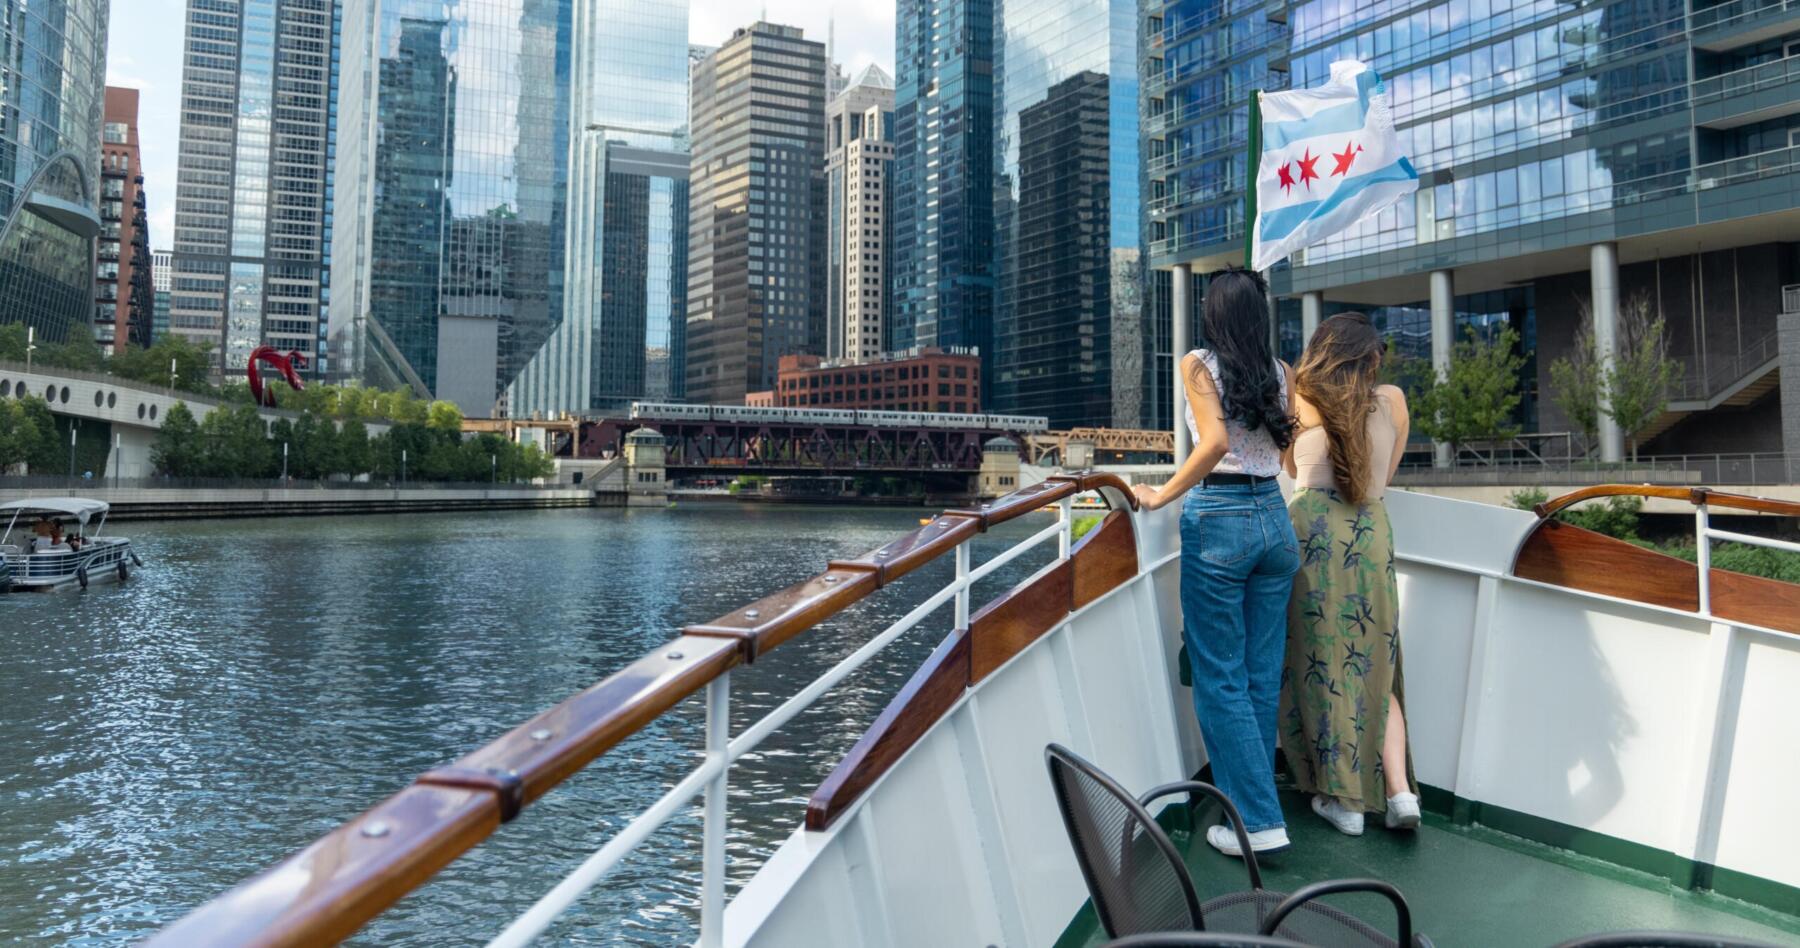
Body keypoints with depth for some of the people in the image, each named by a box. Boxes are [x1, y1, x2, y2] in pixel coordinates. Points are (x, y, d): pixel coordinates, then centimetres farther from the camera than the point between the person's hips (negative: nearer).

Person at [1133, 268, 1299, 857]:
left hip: (1218, 521, -6)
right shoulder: (1281, 373, 8)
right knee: (1263, 675, 12)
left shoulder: (1198, 365, -6)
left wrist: (1163, 496, -13)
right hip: (1274, 520, 6)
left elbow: (1216, 441, -20)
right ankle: (1253, 800, 24)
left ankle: (1258, 821, 3)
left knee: (1220, 679, 2)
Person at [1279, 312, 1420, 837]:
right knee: (1375, 666, 12)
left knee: (1320, 662, 4)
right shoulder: (1392, 399, 8)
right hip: (1372, 532, 2)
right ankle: (1398, 789, 3)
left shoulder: (1301, 399, 5)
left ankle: (1343, 797, 8)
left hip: (1312, 530, -2)